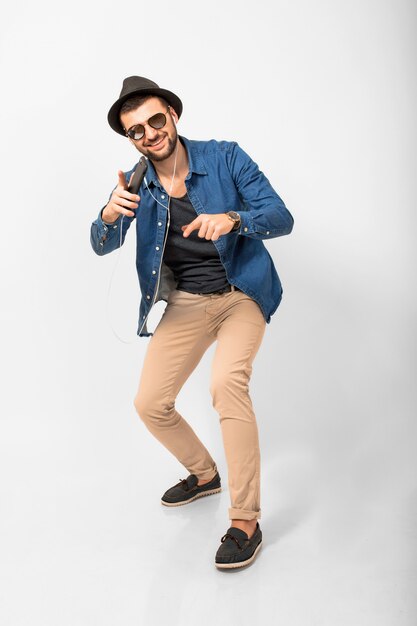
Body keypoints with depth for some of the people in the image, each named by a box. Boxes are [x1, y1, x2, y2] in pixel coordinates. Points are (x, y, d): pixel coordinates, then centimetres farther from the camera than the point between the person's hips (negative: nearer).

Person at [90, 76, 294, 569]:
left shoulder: (225, 158, -10)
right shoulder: (135, 183, -1)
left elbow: (282, 218, -14)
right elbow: (102, 246, -5)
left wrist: (233, 219, -35)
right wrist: (110, 214, -29)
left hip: (241, 293, -4)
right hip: (184, 303, 4)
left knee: (226, 382, -30)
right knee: (150, 404, 1)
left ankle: (246, 521, -16)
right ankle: (204, 474, 29)